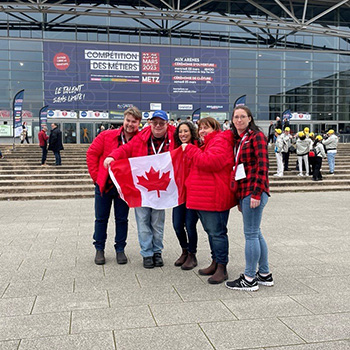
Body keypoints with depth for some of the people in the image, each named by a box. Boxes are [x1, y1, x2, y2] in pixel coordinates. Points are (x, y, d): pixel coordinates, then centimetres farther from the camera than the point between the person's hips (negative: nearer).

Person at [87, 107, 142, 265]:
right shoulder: (106, 136, -7)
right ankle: (99, 249, 25)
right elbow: (92, 153, -2)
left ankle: (120, 249, 25)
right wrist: (96, 175, -5)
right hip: (104, 185, 0)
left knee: (122, 219, 10)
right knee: (101, 218, 10)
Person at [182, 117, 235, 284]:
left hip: (215, 198, -11)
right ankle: (215, 263, 29)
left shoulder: (220, 141, -11)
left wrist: (190, 150, -16)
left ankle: (222, 268, 2)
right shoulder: (208, 143, 24)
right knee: (211, 231, 17)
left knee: (217, 232, -6)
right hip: (203, 197, 11)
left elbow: (210, 162, -26)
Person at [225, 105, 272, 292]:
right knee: (255, 234, 14)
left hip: (254, 191, -9)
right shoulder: (237, 139, 17)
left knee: (251, 234, -4)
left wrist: (256, 193, -19)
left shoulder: (256, 135, -6)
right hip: (244, 192, 9)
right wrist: (239, 197, 18)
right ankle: (265, 275, 24)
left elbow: (262, 165, -13)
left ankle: (249, 279, 4)